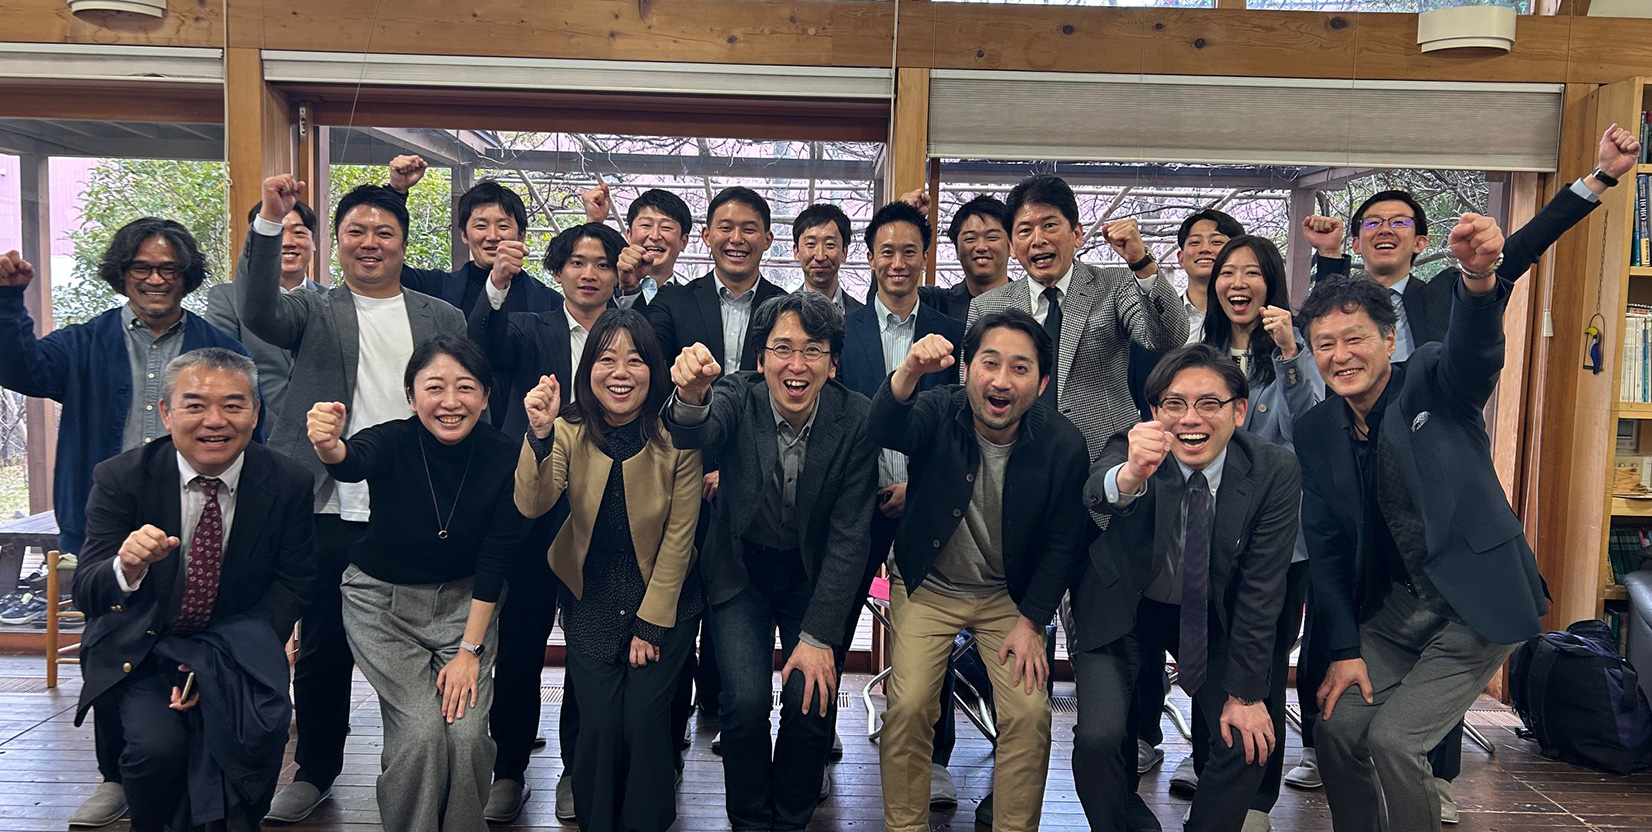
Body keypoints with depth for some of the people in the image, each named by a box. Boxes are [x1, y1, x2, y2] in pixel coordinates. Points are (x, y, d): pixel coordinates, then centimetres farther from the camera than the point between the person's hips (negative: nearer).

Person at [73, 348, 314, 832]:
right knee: (158, 743, -26)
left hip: (236, 648, 1)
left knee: (265, 728, -27)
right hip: (140, 648, 0)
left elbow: (291, 584, -2)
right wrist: (127, 567, -39)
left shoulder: (289, 483, -9)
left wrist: (219, 665, -15)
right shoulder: (121, 478, -11)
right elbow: (86, 592, -13)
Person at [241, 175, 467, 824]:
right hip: (333, 514, 0)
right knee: (323, 651, 12)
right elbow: (259, 312, -15)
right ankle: (316, 771, 30)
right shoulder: (315, 312, 7)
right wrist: (269, 220, -27)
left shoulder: (443, 320, 9)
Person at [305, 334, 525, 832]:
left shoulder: (503, 458, -15)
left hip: (463, 600, 1)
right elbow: (353, 464, -42)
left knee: (467, 732, -13)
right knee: (421, 730, -16)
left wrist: (470, 649, -14)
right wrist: (329, 448, -66)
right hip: (383, 600, -1)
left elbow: (495, 561, -12)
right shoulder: (393, 443, -19)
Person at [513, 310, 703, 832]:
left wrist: (652, 622, -9)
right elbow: (532, 505, -25)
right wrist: (540, 435, -42)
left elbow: (679, 534, -10)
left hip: (664, 593, -1)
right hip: (590, 597, 1)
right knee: (599, 724, -5)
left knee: (643, 720, -7)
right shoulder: (571, 430, -10)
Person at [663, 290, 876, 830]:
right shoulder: (739, 396, -17)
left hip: (814, 576, 1)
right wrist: (691, 399, -66)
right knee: (746, 701, -13)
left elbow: (848, 538, -15)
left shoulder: (855, 418, -17)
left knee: (812, 703, -11)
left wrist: (818, 637, -19)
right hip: (740, 569, 0)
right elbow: (695, 434, -41)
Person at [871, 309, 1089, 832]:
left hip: (1010, 596, 1)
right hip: (928, 588, -1)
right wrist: (908, 372, -58)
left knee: (1030, 714, -11)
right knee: (907, 707, -12)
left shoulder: (1063, 444, -13)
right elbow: (884, 431, -39)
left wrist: (1029, 622, -7)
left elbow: (1063, 544, -3)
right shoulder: (939, 412, -16)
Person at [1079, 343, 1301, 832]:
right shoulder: (1132, 451, -22)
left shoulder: (1274, 471, -18)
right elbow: (1097, 492, -46)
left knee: (1250, 742, -12)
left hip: (1214, 616, 2)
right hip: (1123, 610, -1)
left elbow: (1261, 589, -15)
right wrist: (1130, 475, -69)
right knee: (1098, 735, -17)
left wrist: (1245, 693, -15)